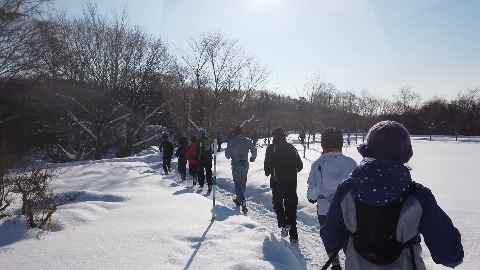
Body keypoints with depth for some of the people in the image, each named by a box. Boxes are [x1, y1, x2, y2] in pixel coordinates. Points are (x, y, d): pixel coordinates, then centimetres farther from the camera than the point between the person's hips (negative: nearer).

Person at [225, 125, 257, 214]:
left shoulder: (231, 142, -8)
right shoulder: (247, 141, 0)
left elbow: (227, 154, -9)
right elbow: (254, 150, -1)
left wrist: (230, 157, 14)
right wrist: (252, 158, 18)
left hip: (236, 164, -3)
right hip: (245, 164, 4)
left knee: (237, 184, 0)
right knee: (243, 183, 18)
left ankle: (242, 201, -17)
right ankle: (239, 199, 33)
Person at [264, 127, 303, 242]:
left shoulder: (271, 148, -7)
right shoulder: (292, 148, 6)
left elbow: (268, 165, -15)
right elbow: (300, 165, 10)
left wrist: (268, 172, 6)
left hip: (277, 182, -3)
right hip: (291, 182, 3)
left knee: (277, 203, 18)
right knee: (291, 206, 11)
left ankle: (284, 223, -3)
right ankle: (293, 234, 12)